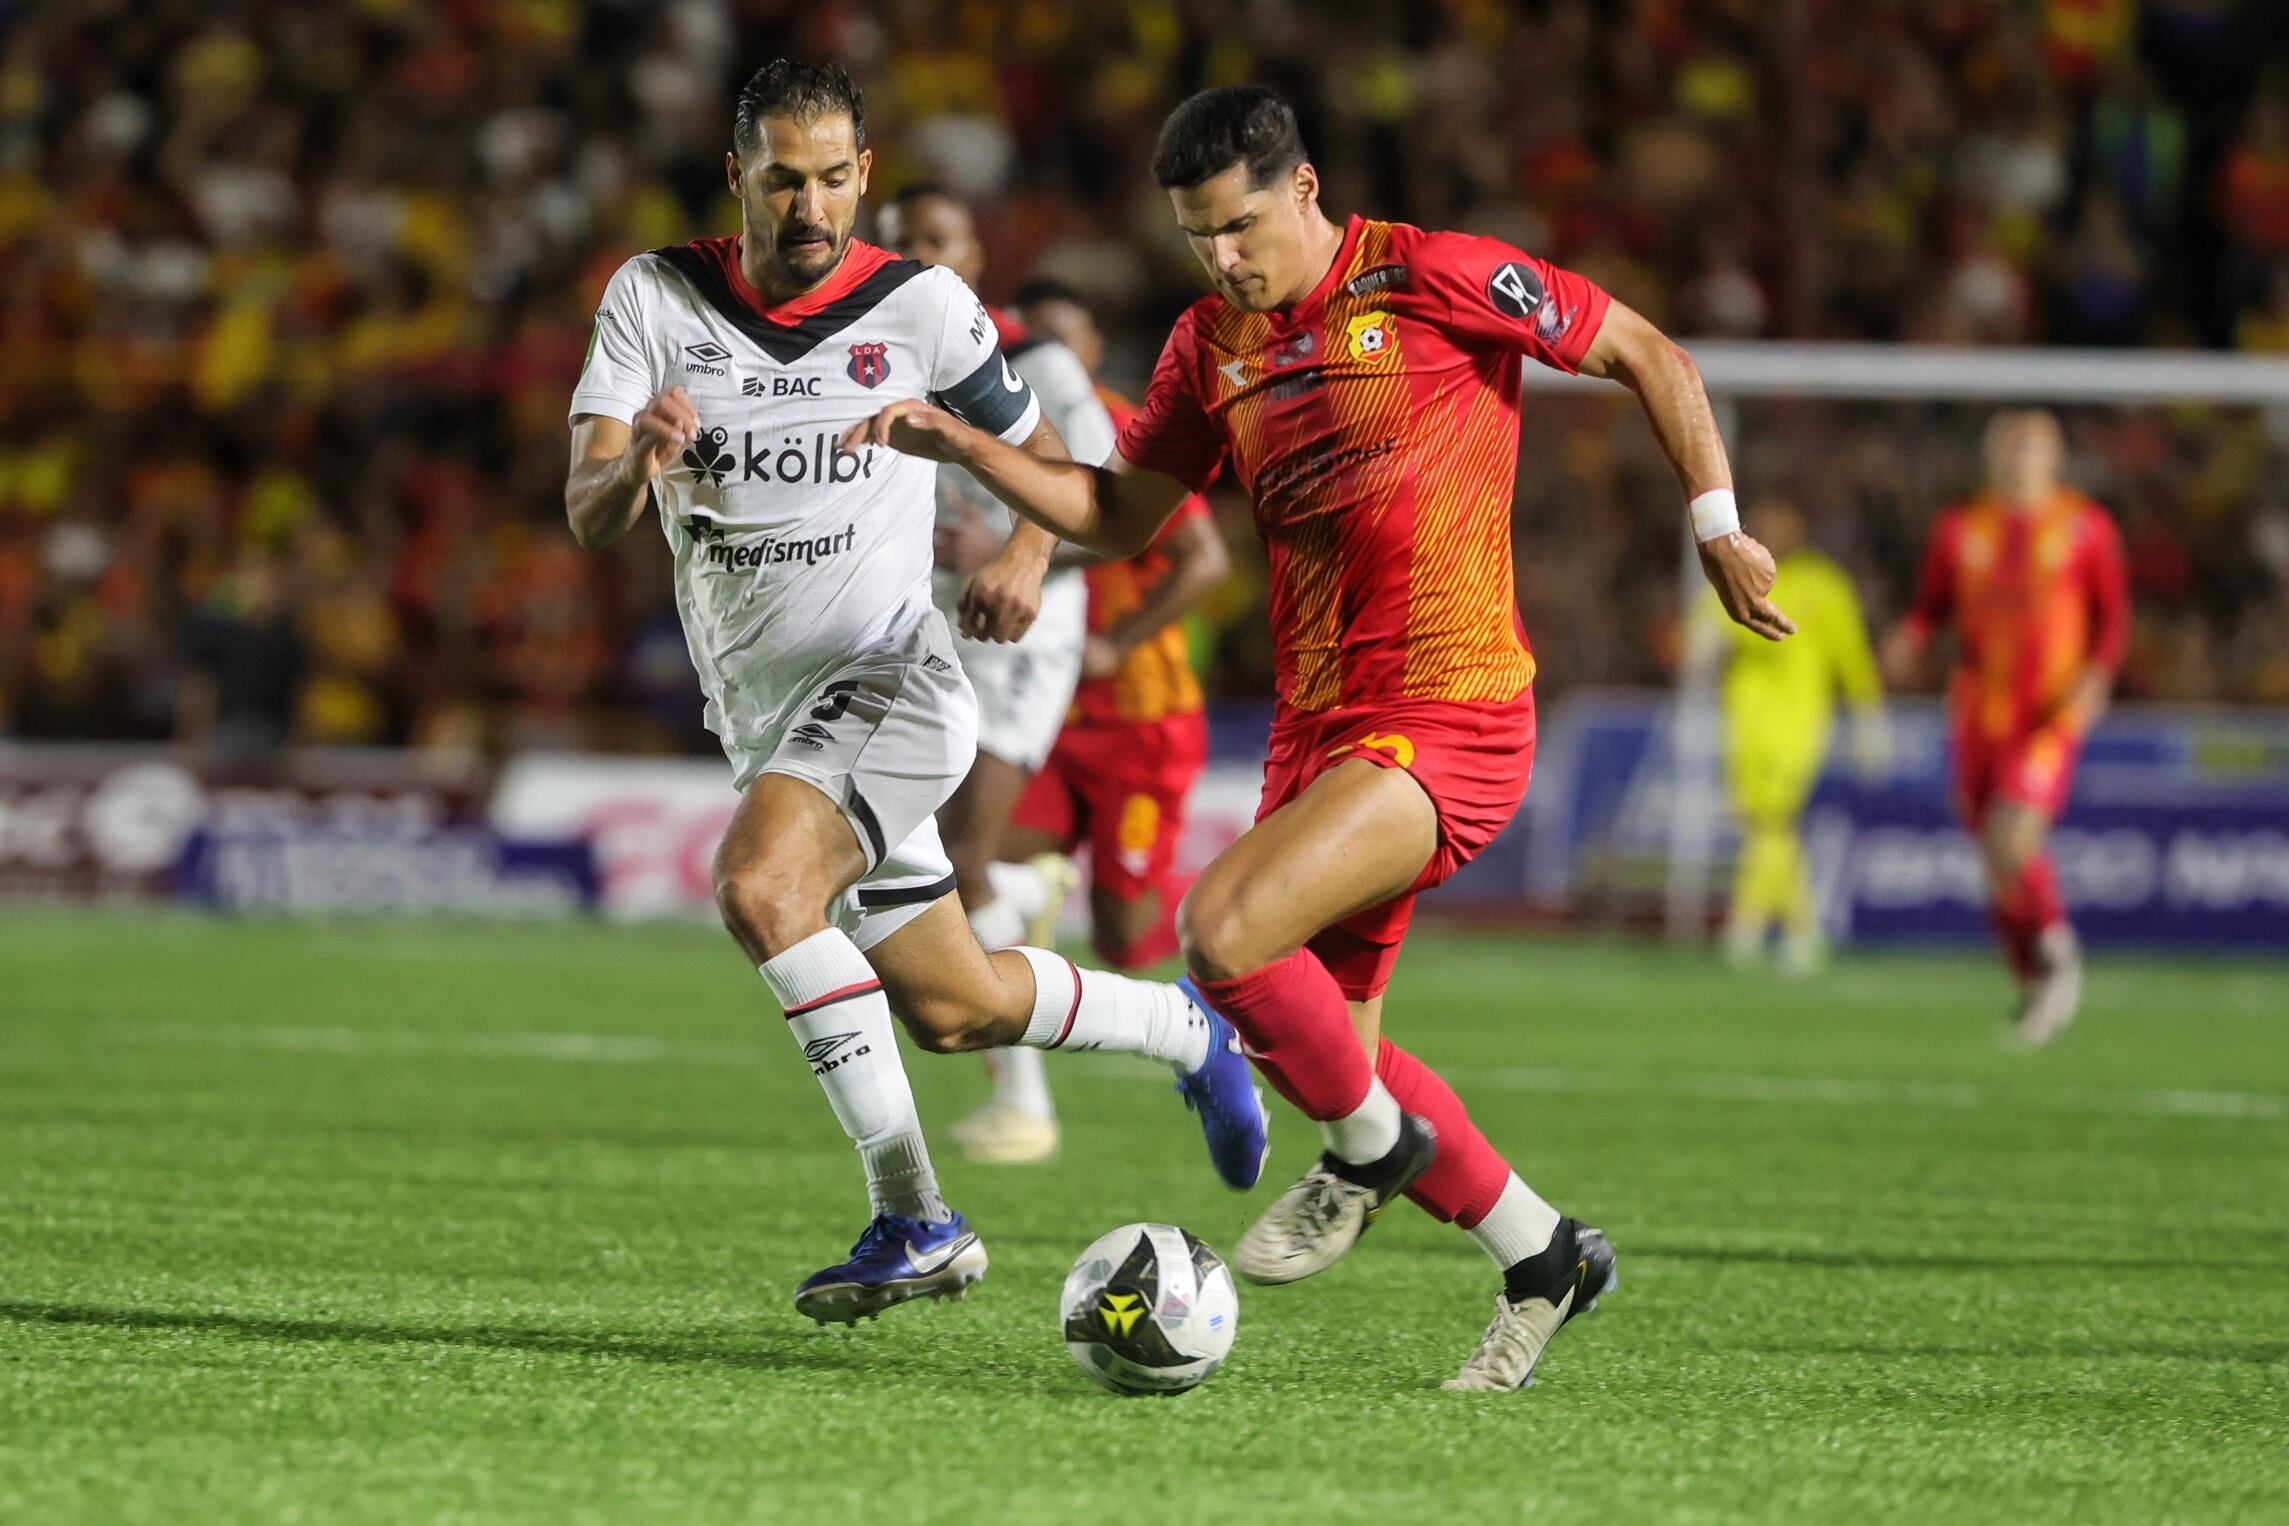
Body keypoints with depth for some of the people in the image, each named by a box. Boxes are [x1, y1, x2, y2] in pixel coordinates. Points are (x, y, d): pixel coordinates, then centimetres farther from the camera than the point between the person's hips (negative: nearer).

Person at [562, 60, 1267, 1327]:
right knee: (952, 1010, 13)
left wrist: (1027, 559, -13)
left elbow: (1040, 456, 9)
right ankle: (1188, 1033, 41)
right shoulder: (656, 298, -2)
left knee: (758, 886, -32)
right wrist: (635, 461, -34)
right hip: (763, 719, 5)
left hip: (884, 686, -5)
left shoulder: (921, 308, -6)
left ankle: (913, 1222, -26)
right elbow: (586, 517, -11)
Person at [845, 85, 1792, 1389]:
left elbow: (1648, 354, 0)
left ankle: (1371, 1148, 1)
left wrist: (1717, 524, -2)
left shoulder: (1437, 281, -9)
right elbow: (1119, 514, 18)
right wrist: (966, 449, 5)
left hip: (1449, 719, -8)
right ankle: (1544, 1258, 26)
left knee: (1221, 931, -25)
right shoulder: (1215, 343, 10)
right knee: (1316, 1045, 9)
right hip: (1319, 728, 8)